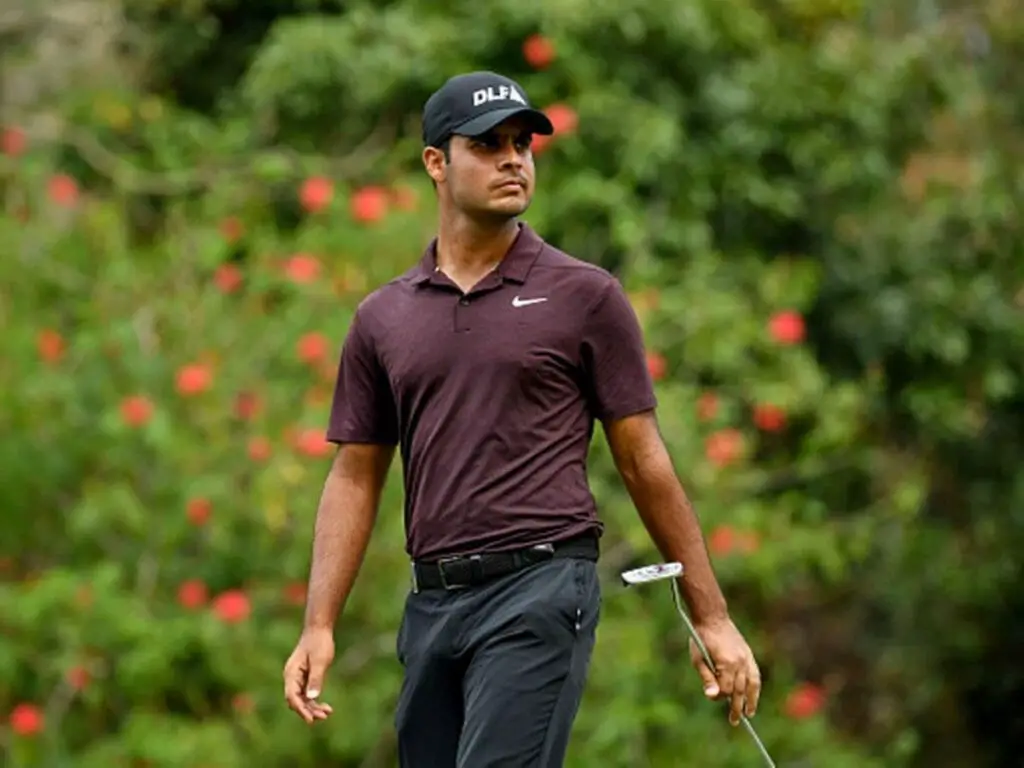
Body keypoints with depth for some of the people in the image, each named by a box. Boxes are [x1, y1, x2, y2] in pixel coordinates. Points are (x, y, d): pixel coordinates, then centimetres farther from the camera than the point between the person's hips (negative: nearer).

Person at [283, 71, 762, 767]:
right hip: (432, 603, 5)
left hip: (542, 594, -5)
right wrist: (319, 626, 4)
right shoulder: (383, 318, 12)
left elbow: (644, 460, 3)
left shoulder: (586, 296, 1)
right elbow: (356, 478, 14)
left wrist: (712, 617, 2)